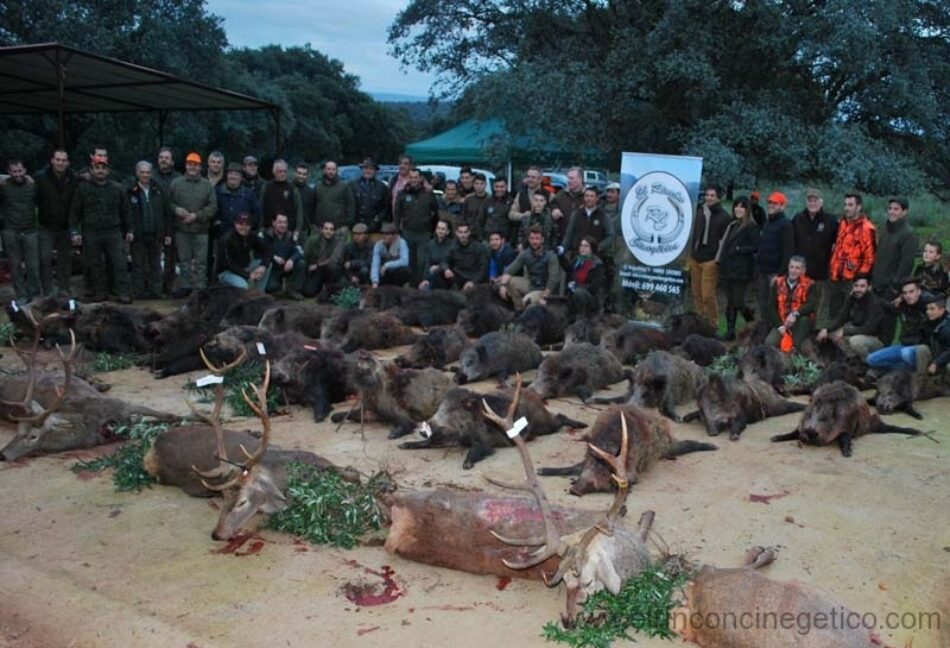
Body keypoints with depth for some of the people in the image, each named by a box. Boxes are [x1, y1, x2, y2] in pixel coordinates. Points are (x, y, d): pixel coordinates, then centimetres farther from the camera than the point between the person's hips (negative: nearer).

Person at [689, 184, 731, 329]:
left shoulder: (724, 217, -3)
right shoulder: (699, 212, 11)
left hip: (710, 261, -5)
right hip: (694, 258, 5)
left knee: (708, 295, -9)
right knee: (696, 293, 8)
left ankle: (712, 324, 3)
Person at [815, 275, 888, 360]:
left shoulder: (874, 302, -25)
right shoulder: (851, 298, -5)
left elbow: (869, 329, -30)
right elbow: (841, 318, -3)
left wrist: (844, 331, -29)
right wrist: (826, 330, -19)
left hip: (876, 339, -7)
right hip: (858, 333, 7)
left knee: (855, 340, -36)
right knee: (832, 332, -6)